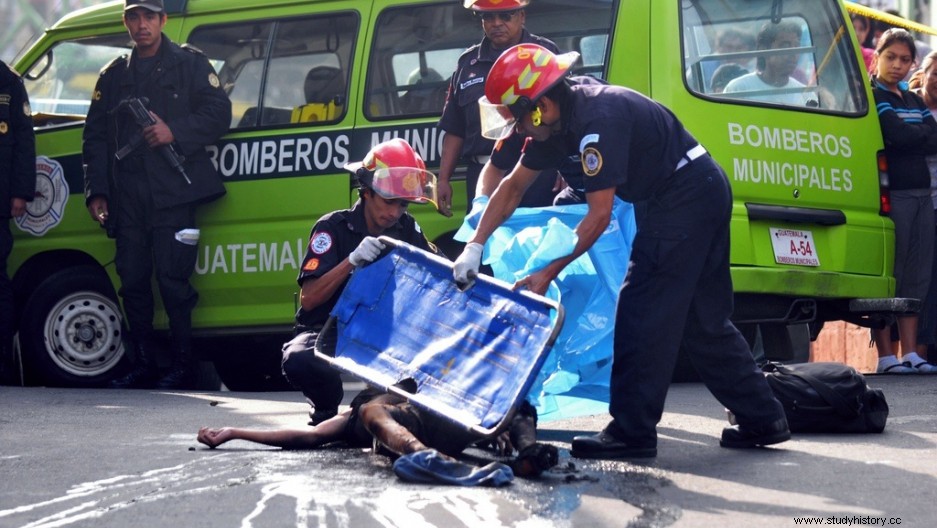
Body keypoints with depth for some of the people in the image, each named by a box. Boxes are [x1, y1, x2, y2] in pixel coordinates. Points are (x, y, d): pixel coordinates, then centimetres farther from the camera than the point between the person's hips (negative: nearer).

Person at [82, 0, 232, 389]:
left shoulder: (190, 64, 8)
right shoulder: (113, 76, 19)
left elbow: (219, 114, 1)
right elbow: (94, 137, 18)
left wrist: (174, 132, -13)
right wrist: (96, 191, 8)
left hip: (173, 196, -5)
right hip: (128, 200, 5)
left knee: (173, 280, -9)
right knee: (133, 281, 4)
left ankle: (182, 367, -2)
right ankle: (144, 367, 11)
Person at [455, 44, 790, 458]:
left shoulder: (598, 121, -25)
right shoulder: (564, 117, 4)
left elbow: (599, 215, -23)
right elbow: (514, 186, 11)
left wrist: (548, 273, -19)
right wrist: (475, 247, 5)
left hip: (684, 198, -10)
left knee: (643, 312, -9)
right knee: (702, 318, 14)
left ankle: (632, 431, -7)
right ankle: (763, 420, 19)